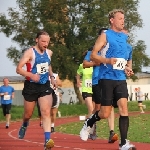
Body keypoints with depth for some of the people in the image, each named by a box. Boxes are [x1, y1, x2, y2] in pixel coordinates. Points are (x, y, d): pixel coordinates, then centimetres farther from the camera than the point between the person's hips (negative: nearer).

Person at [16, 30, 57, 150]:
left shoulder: (49, 53, 4)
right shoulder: (30, 53, -15)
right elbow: (18, 69, -19)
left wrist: (52, 77, 13)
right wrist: (31, 75, -34)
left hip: (45, 86, 3)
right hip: (31, 86, -3)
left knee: (46, 112, -15)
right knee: (28, 113, 14)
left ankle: (47, 140, -24)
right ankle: (24, 126, 50)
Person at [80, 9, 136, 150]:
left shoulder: (124, 37, 13)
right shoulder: (105, 35, -3)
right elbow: (93, 55, -8)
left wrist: (129, 68, 10)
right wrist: (108, 60, -25)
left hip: (121, 78, 5)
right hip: (107, 78, -4)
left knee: (123, 108, -11)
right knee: (105, 113, -2)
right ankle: (88, 123, 29)